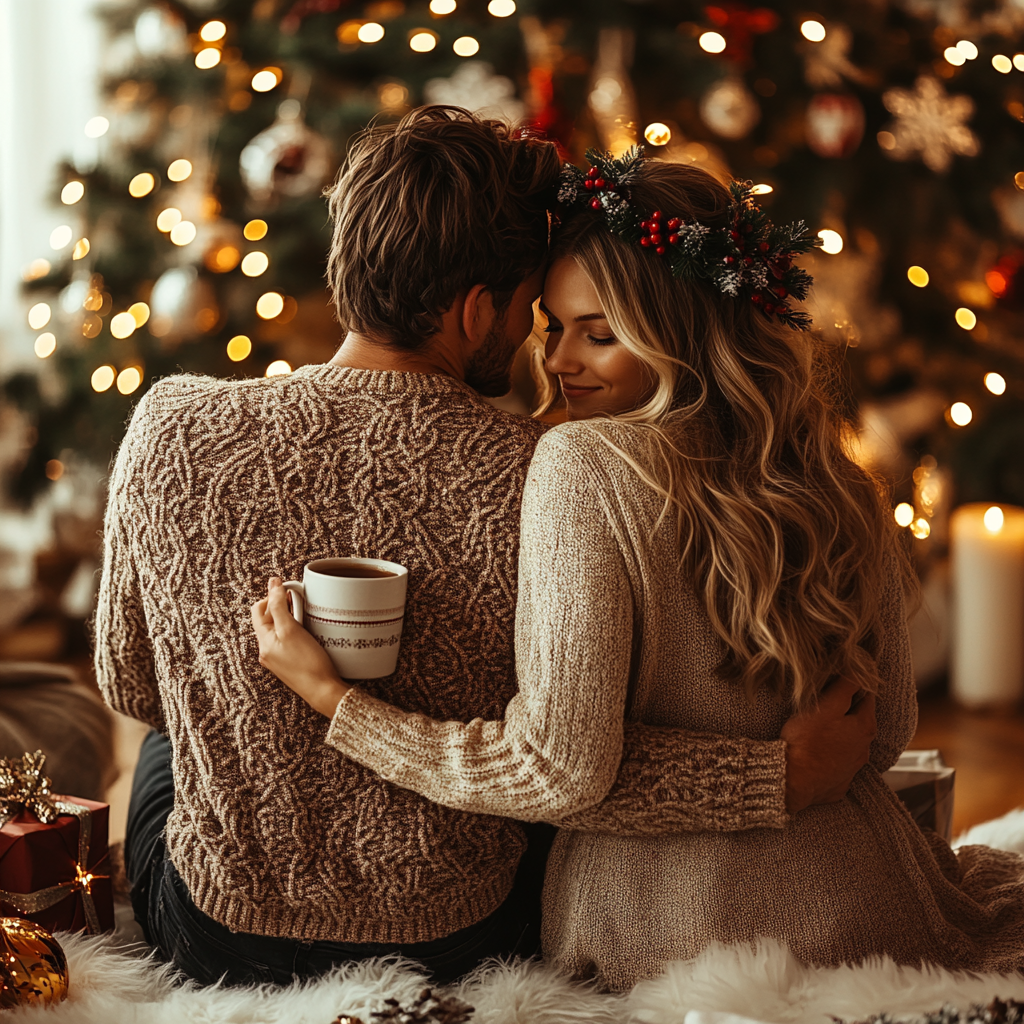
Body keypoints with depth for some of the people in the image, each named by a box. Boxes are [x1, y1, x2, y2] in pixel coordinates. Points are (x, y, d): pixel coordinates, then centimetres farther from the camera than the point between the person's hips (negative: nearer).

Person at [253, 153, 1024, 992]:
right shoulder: (843, 489, -2)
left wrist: (333, 696, -16)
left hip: (658, 928, -3)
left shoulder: (584, 466, -19)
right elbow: (888, 734, 10)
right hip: (864, 918, 4)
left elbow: (562, 771, -22)